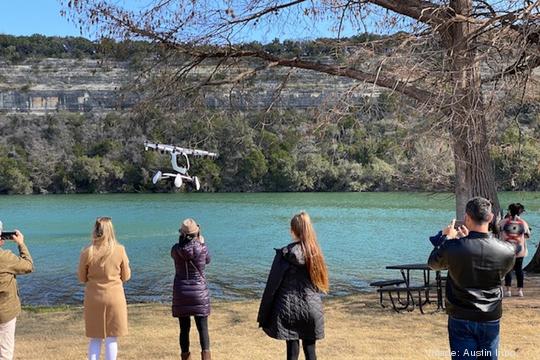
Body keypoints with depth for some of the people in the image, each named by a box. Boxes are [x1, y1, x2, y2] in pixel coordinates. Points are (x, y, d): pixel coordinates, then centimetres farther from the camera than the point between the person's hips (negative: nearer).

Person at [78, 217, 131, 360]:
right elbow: (126, 276, 0)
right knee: (111, 338, 9)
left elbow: (82, 278, 2)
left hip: (93, 297, 1)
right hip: (114, 297, -1)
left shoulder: (87, 252, -9)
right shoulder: (119, 250, -10)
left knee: (95, 338, 14)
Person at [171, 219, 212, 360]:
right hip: (199, 291, -1)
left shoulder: (176, 249, -8)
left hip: (181, 292, 2)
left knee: (184, 328, 10)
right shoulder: (202, 248, -11)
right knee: (203, 328, 3)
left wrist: (184, 241, 23)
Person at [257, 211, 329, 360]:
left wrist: (264, 316, 0)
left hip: (289, 309, -3)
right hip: (312, 309, 3)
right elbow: (320, 283, 8)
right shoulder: (315, 252, 1)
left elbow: (273, 284, -8)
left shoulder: (285, 253, -12)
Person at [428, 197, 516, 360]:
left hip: (461, 319, -2)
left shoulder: (452, 247, -20)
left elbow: (433, 262, 2)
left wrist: (449, 238, 15)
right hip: (491, 319, 2)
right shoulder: (508, 251, -12)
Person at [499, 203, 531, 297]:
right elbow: (528, 235, 7)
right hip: (520, 250, 2)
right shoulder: (523, 223, -3)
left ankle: (508, 290, 2)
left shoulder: (504, 222, -9)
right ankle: (520, 290, 13)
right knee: (519, 269, 11)